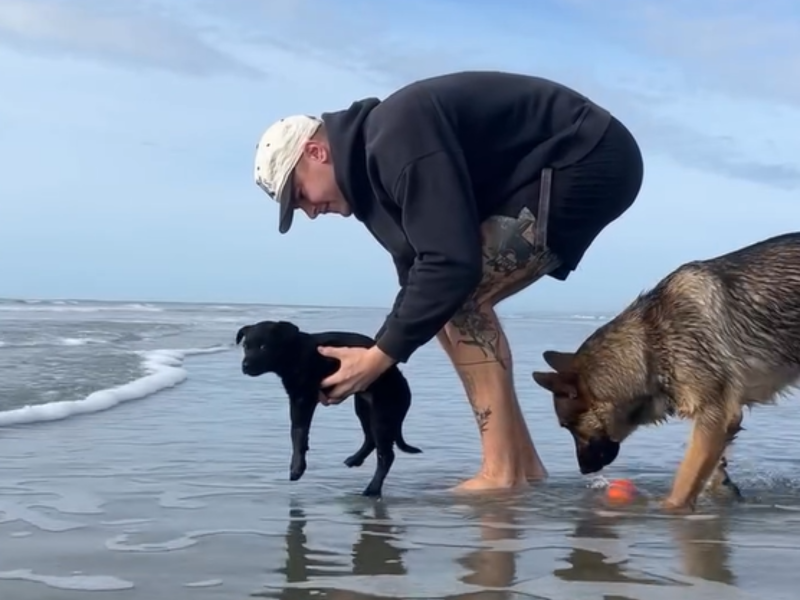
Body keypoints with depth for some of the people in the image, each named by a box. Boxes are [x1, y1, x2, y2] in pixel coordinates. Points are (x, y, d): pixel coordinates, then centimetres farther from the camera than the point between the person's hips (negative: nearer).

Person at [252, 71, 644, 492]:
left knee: (458, 297, -15)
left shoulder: (396, 139, -23)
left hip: (590, 162, -10)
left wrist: (379, 356, -20)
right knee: (448, 301, 6)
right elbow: (422, 278, 14)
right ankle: (523, 467, 9)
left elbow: (452, 265, -28)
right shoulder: (373, 164, 9)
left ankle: (502, 474, -11)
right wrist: (375, 358, 5)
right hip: (577, 166, 10)